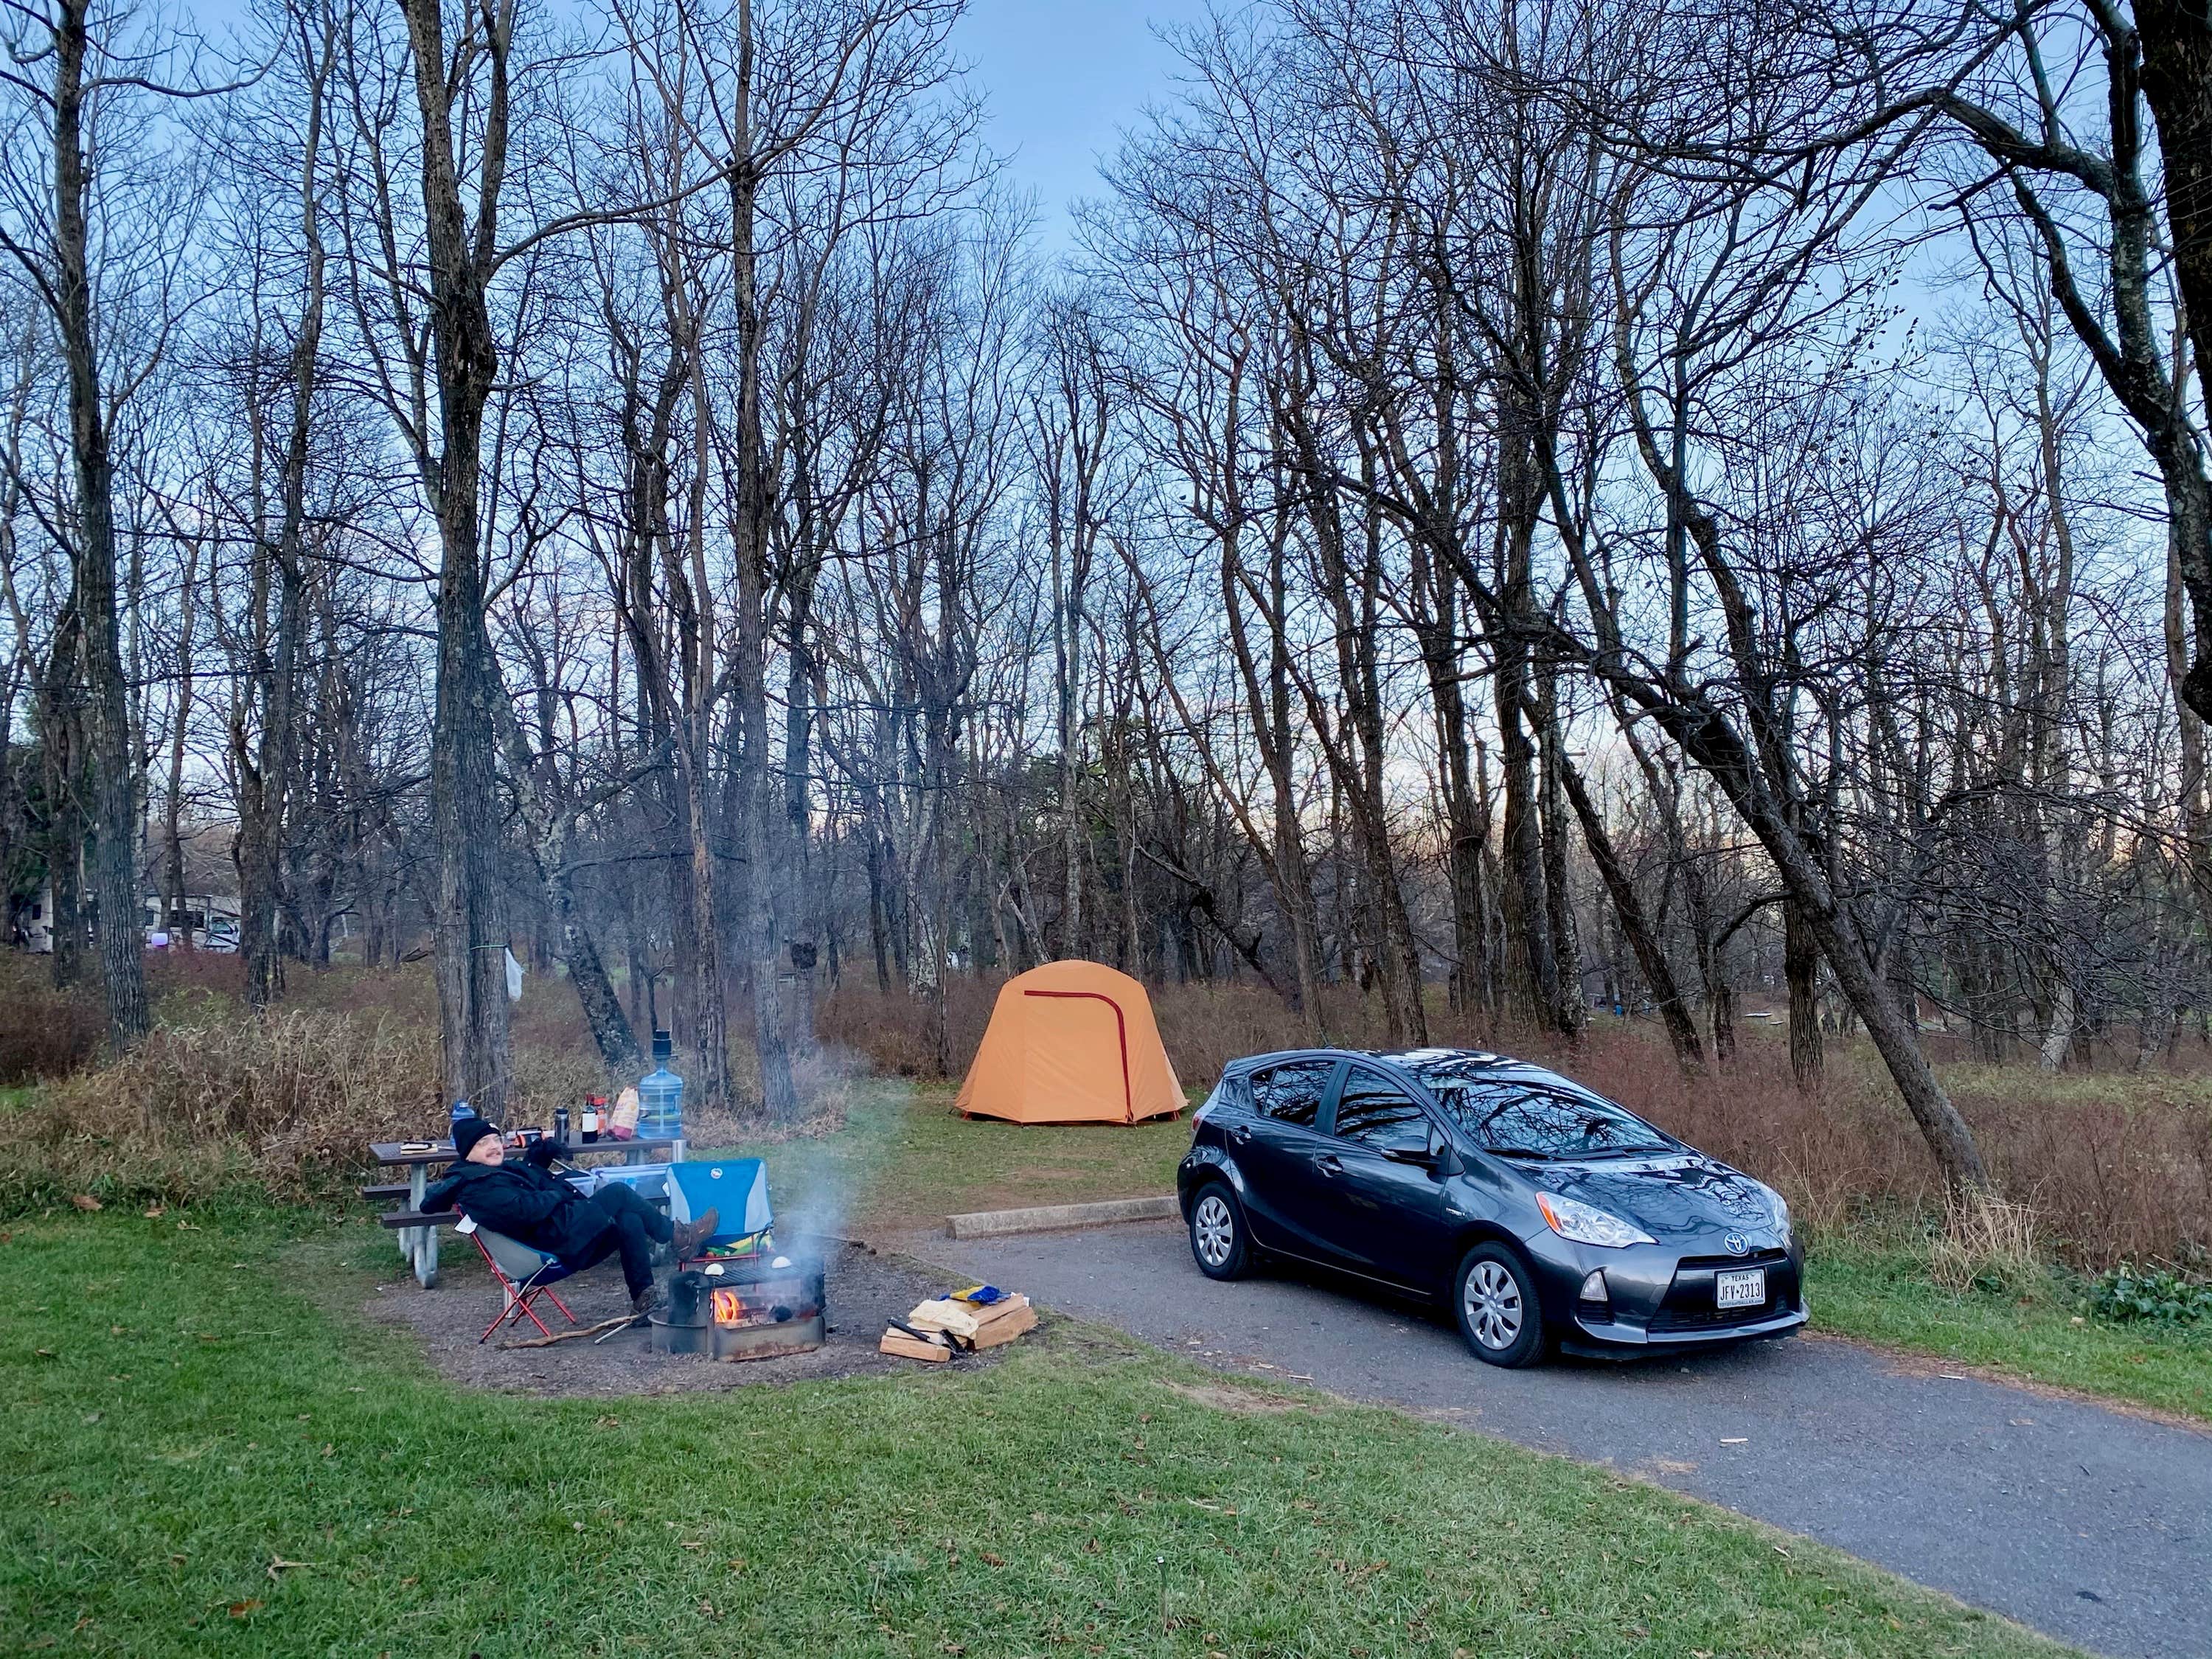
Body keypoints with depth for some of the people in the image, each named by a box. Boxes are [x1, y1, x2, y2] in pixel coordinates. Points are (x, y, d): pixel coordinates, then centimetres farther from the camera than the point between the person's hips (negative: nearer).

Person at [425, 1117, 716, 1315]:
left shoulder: (499, 1169, 15)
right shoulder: (478, 1186, -18)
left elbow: (528, 1176, 34)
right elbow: (525, 1209, -28)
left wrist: (542, 1151, 17)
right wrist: (559, 1194, -11)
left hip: (567, 1235, 11)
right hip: (559, 1240, -11)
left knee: (629, 1221, 2)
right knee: (618, 1193, -8)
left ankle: (644, 1298, 5)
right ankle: (677, 1236, 5)